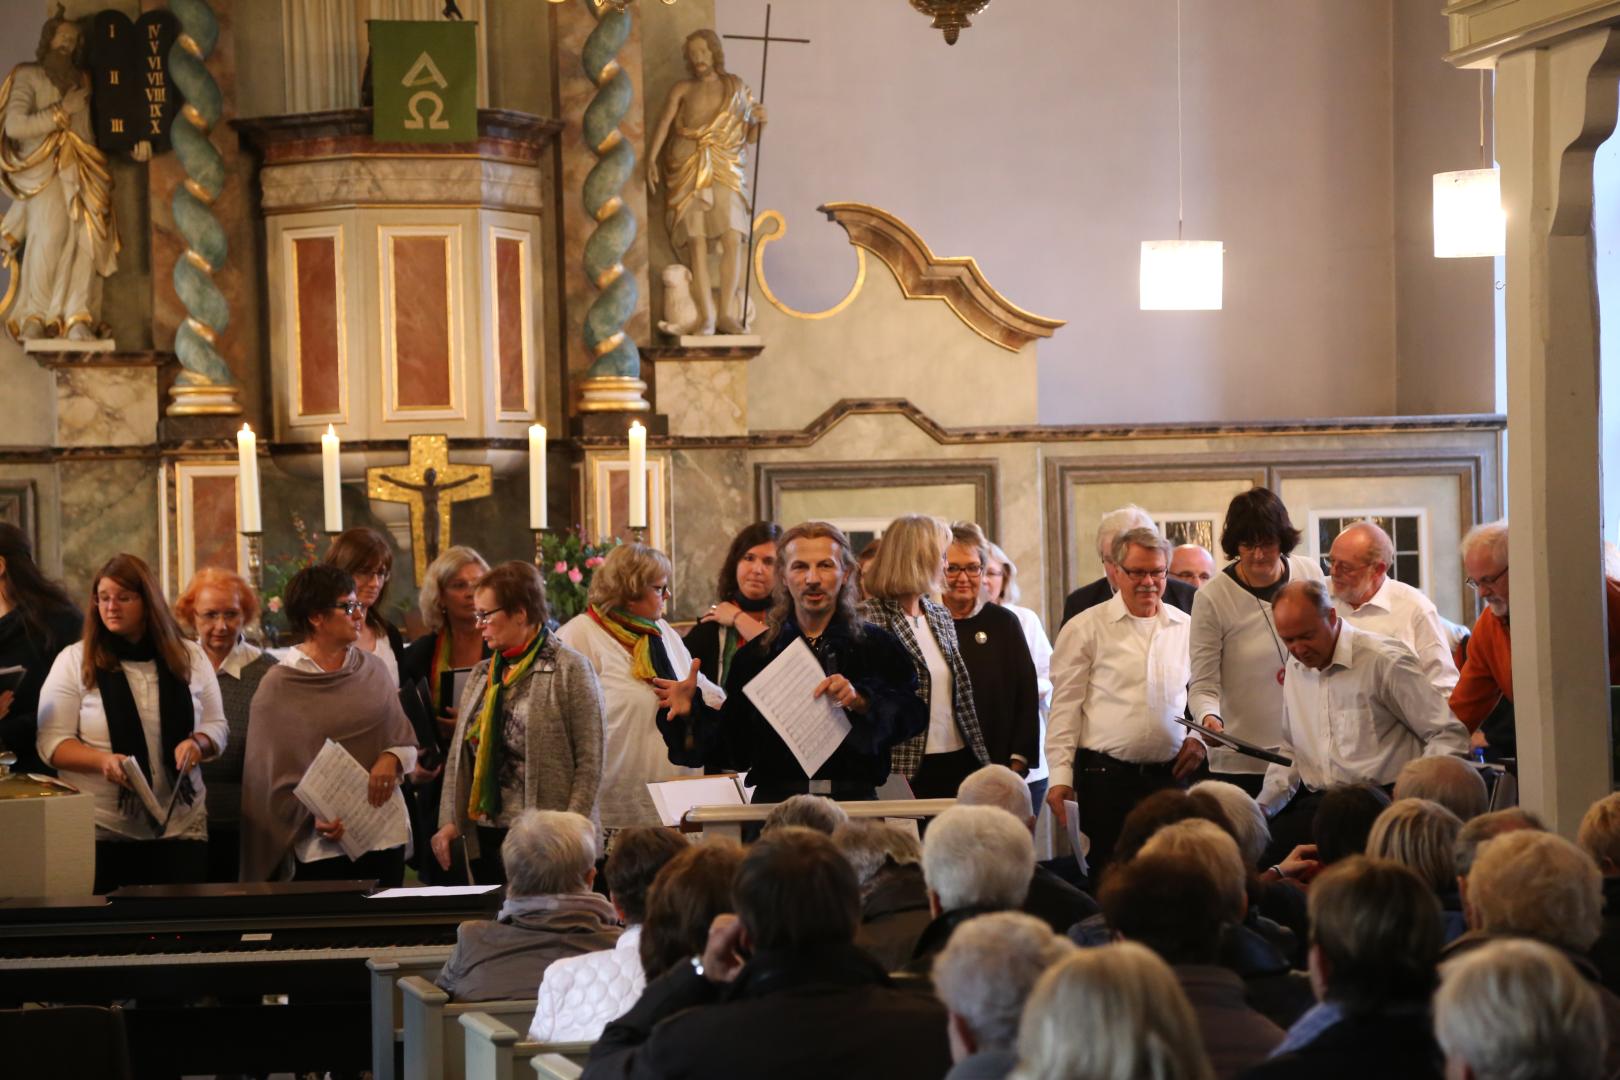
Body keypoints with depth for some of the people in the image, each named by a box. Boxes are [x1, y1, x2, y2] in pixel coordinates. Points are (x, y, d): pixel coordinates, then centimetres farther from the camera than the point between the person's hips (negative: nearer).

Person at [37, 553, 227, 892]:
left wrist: (197, 744, -12)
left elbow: (217, 727, 12)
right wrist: (102, 761, -22)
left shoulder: (190, 657, 7)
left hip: (180, 827, 2)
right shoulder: (74, 661, 0)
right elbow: (50, 742, -4)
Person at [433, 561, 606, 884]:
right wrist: (451, 821, 5)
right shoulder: (482, 674, 15)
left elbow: (590, 761, -8)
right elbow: (459, 754, 15)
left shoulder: (571, 670, -5)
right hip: (485, 836, 6)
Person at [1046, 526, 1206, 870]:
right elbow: (1065, 705, 0)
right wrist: (1060, 775, -5)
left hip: (1170, 775, 3)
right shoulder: (1085, 628, 1)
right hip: (1105, 775, -3)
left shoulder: (1186, 628, 11)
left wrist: (1199, 737, 3)